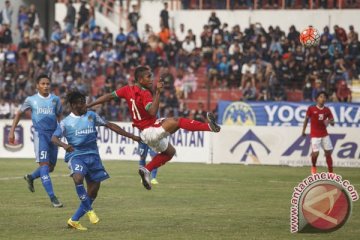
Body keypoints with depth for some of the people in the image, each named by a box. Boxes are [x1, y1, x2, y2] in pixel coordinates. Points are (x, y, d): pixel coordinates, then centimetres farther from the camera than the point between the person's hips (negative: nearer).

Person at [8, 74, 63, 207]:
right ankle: (52, 197, -18)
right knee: (44, 164, -15)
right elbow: (19, 114, 14)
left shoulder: (55, 100, 9)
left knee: (51, 167, 10)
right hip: (40, 134, -4)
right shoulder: (31, 100, 4)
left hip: (53, 135, 4)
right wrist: (12, 131, 10)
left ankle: (31, 177, 39)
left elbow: (59, 116, 19)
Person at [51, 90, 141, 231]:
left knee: (93, 191, 2)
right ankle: (89, 210, -19)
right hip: (76, 155, -4)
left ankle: (74, 220, 13)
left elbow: (110, 125, 13)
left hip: (92, 155, 4)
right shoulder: (66, 122, 1)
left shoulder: (91, 116, 10)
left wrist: (130, 136, 11)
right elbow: (54, 138, -4)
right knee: (78, 178, -35)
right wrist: (64, 145, -28)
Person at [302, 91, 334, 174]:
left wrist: (329, 121, -22)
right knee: (315, 153, -12)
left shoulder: (327, 110, 1)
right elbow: (306, 119, 6)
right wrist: (303, 131, 7)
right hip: (315, 135, -3)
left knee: (328, 153, 0)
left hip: (324, 135, 3)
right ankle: (314, 167, 20)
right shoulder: (311, 109, -6)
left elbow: (332, 123, 2)